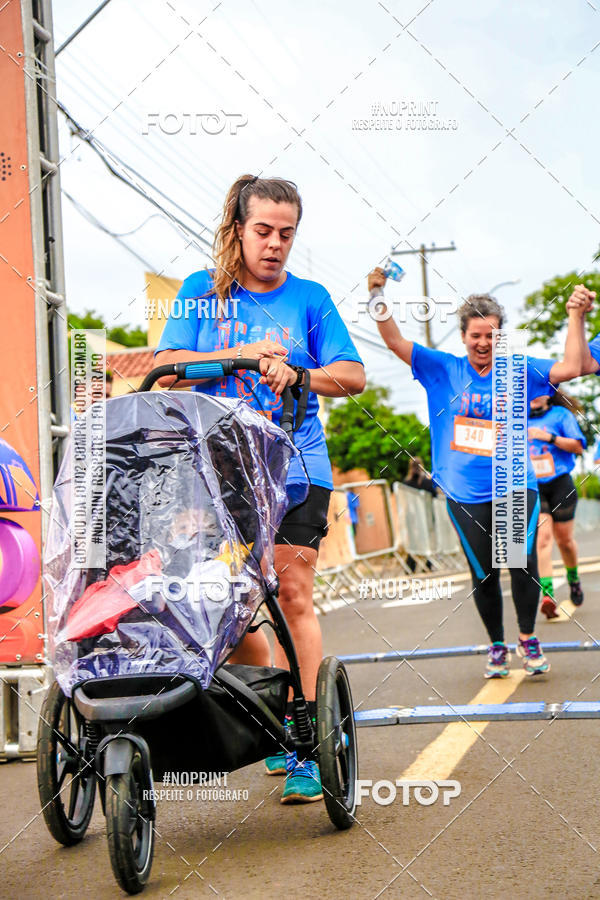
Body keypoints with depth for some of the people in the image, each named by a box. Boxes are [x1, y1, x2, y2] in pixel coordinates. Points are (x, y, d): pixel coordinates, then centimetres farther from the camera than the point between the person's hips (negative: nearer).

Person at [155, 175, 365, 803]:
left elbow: (352, 376, 4)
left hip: (293, 466, -1)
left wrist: (294, 372, -14)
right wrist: (240, 355, -12)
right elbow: (168, 366, 0)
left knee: (292, 596, -7)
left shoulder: (309, 298, 10)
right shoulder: (203, 291, 11)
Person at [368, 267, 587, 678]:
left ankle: (528, 638, 10)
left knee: (523, 564, -11)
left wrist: (576, 317, -10)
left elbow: (571, 368, -3)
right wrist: (378, 300, -13)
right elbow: (397, 342, 0)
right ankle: (497, 646, 25)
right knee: (484, 574, 8)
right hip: (466, 494, 1)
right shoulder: (444, 369, 4)